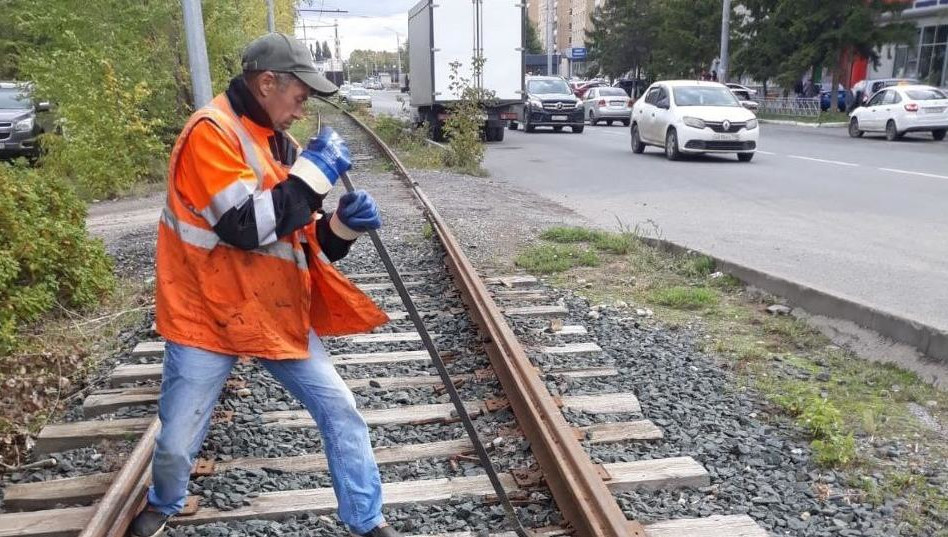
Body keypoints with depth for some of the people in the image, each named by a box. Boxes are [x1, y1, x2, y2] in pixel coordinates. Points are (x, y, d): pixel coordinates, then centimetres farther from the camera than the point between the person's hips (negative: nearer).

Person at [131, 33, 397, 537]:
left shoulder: (277, 142, 8)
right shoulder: (210, 131, -16)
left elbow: (301, 240, 10)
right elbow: (247, 227, -28)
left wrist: (344, 225, -10)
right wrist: (314, 170, -22)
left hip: (277, 315, 6)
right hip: (209, 317, -6)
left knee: (340, 410, 3)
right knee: (176, 443, 9)